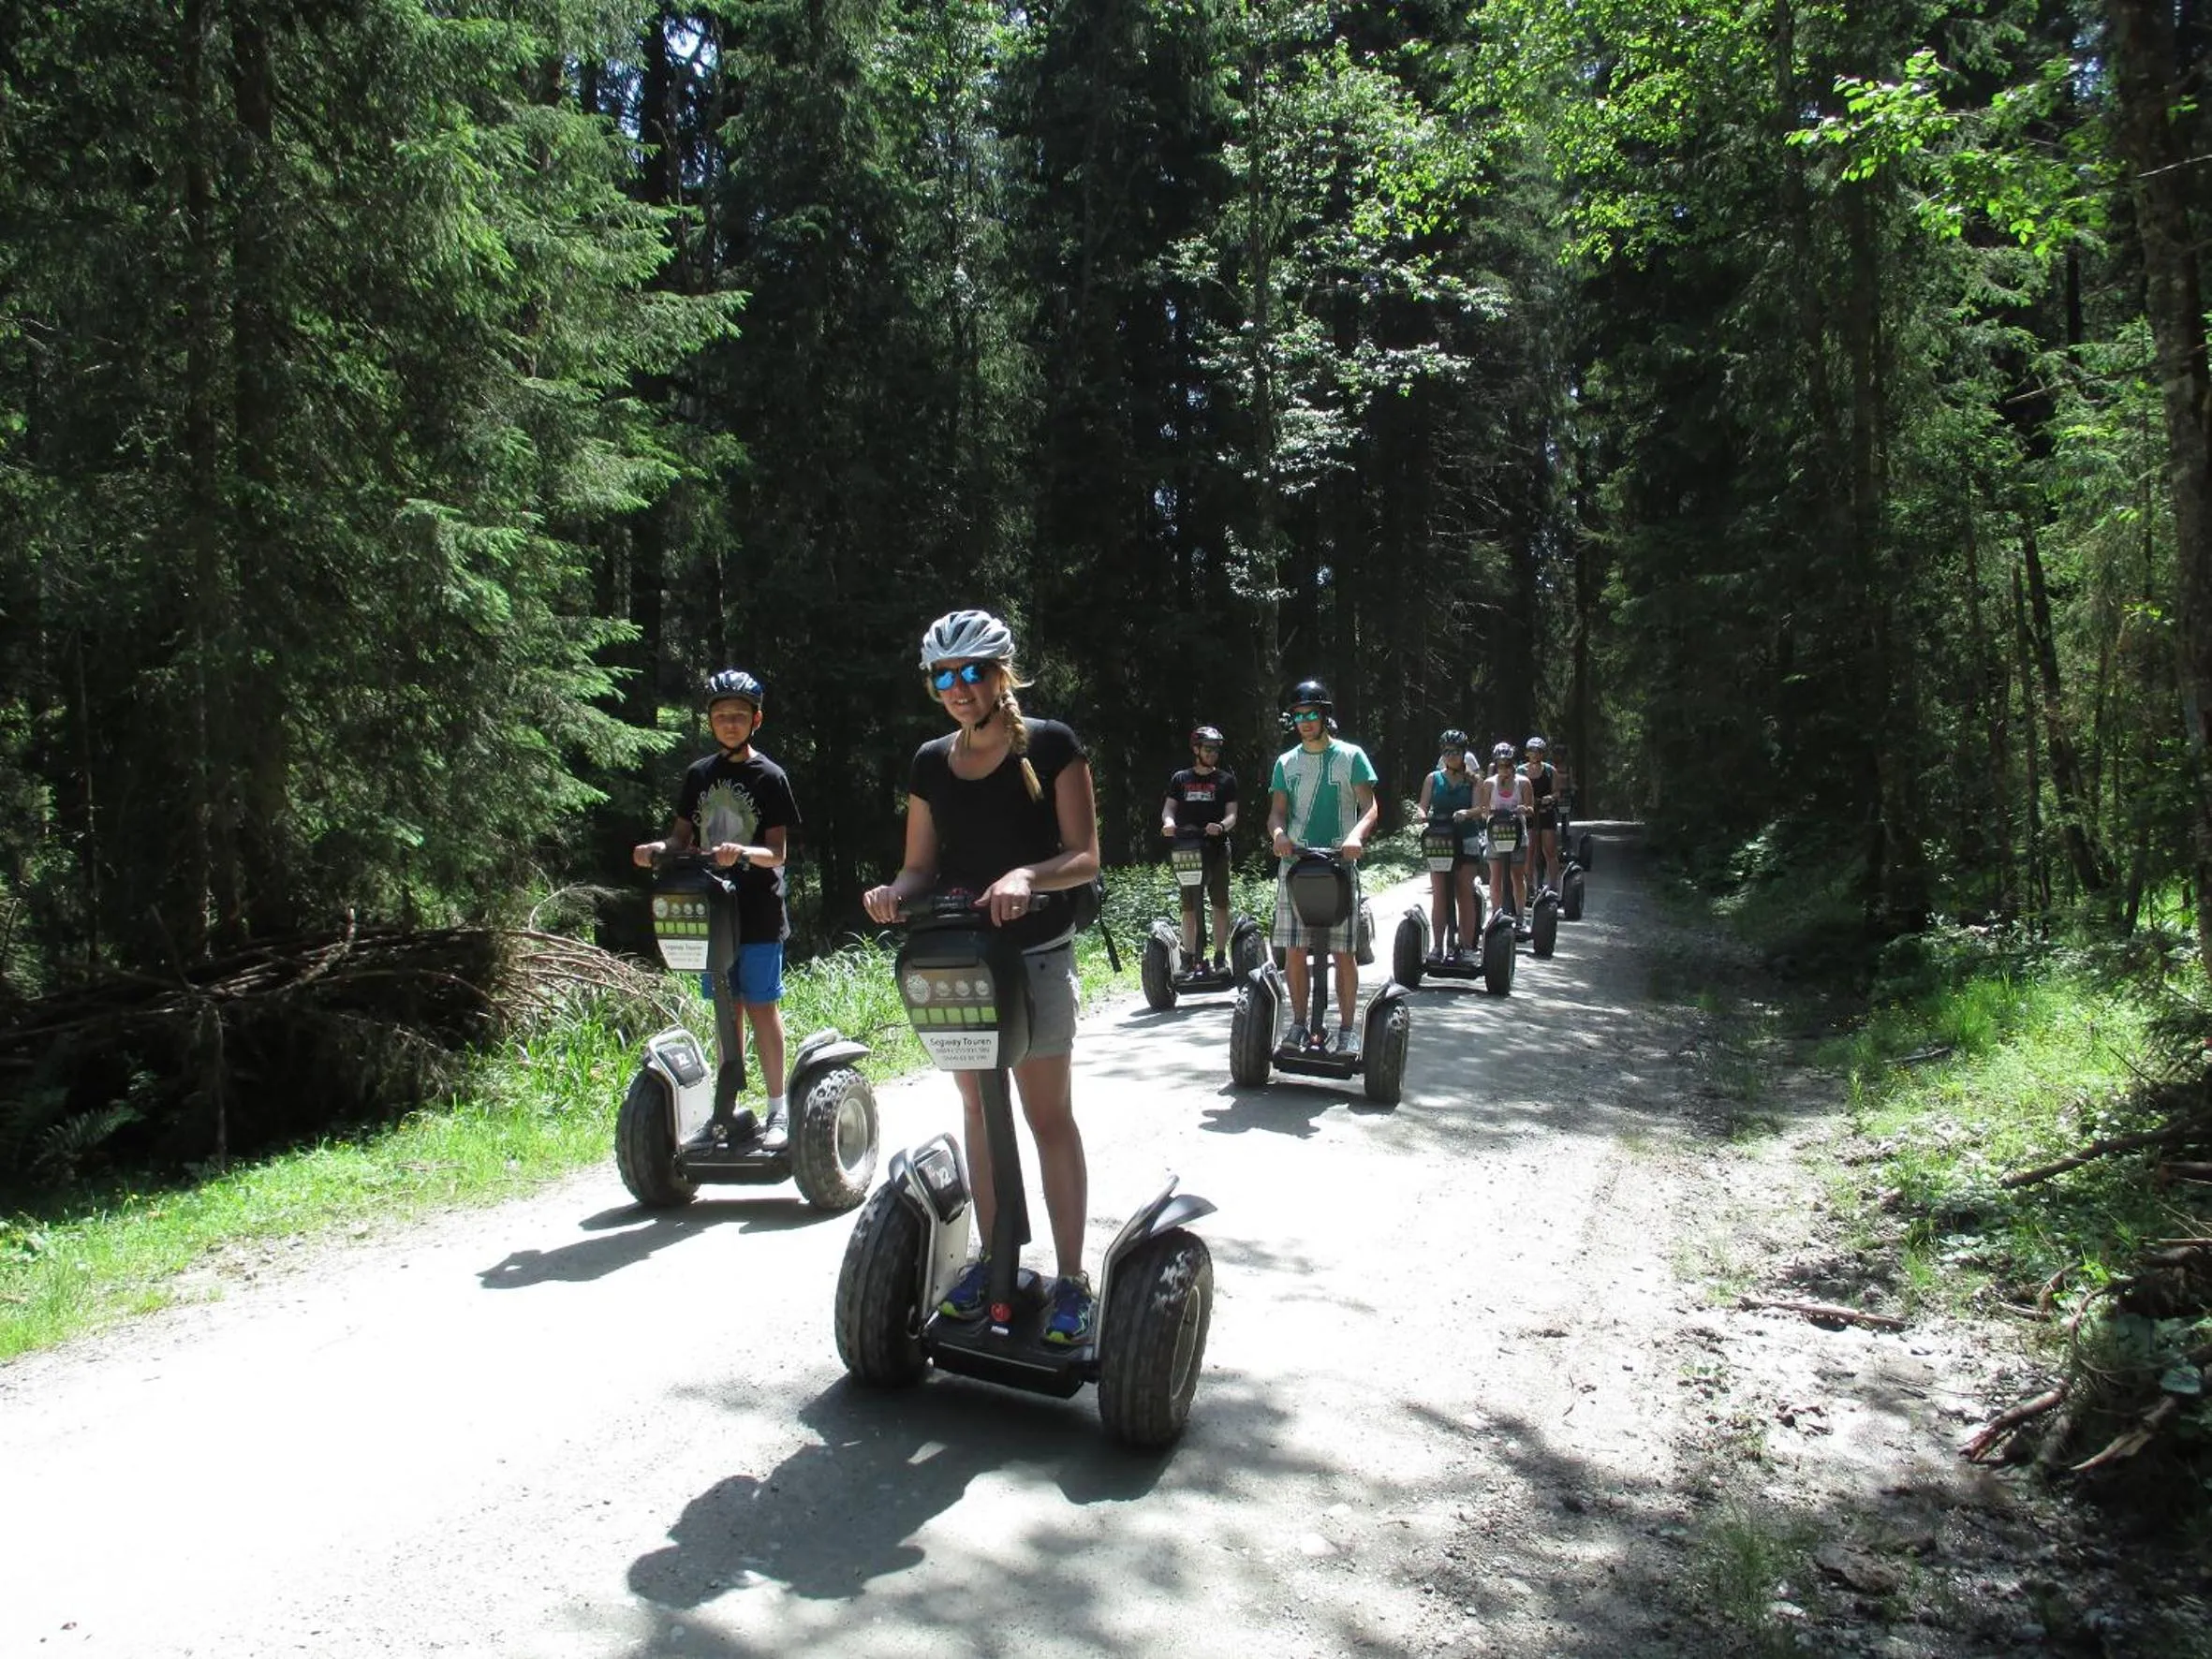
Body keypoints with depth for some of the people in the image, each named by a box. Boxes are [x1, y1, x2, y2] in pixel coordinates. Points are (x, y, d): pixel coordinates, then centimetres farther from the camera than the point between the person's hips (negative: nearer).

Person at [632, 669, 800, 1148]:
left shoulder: (769, 777, -4)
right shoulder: (699, 775, 9)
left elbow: (778, 852, -8)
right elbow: (682, 836, 12)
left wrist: (742, 852, -28)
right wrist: (657, 849, -10)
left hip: (758, 913, -4)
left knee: (761, 1006, -1)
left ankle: (778, 1108, 8)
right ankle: (726, 1107, 20)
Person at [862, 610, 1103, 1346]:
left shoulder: (1050, 746, -7)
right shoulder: (930, 763, 7)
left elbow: (1084, 856, -10)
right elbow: (922, 865, 9)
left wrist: (1026, 875, -29)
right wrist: (895, 892, -14)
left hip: (1035, 956, -5)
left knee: (1048, 1115, 0)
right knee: (977, 1110, 14)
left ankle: (1073, 1278, 9)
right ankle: (992, 1257, 27)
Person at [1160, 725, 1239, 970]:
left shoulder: (1226, 779, 9)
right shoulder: (1180, 779, 13)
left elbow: (1232, 814, 3)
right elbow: (1169, 807, 10)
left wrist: (1221, 826, -19)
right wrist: (1168, 822, -13)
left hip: (1217, 848, -1)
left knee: (1220, 904, -2)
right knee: (1189, 906, 4)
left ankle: (1221, 956, 4)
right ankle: (1188, 956, 10)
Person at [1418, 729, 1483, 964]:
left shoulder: (1473, 780, 7)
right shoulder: (1433, 779, 10)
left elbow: (1479, 808, -6)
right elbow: (1423, 806, 3)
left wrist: (1466, 813, -29)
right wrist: (1424, 815, -21)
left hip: (1466, 841, -1)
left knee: (1465, 894, -1)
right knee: (1439, 895, -1)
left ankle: (1467, 947, 3)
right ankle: (1437, 946, 3)